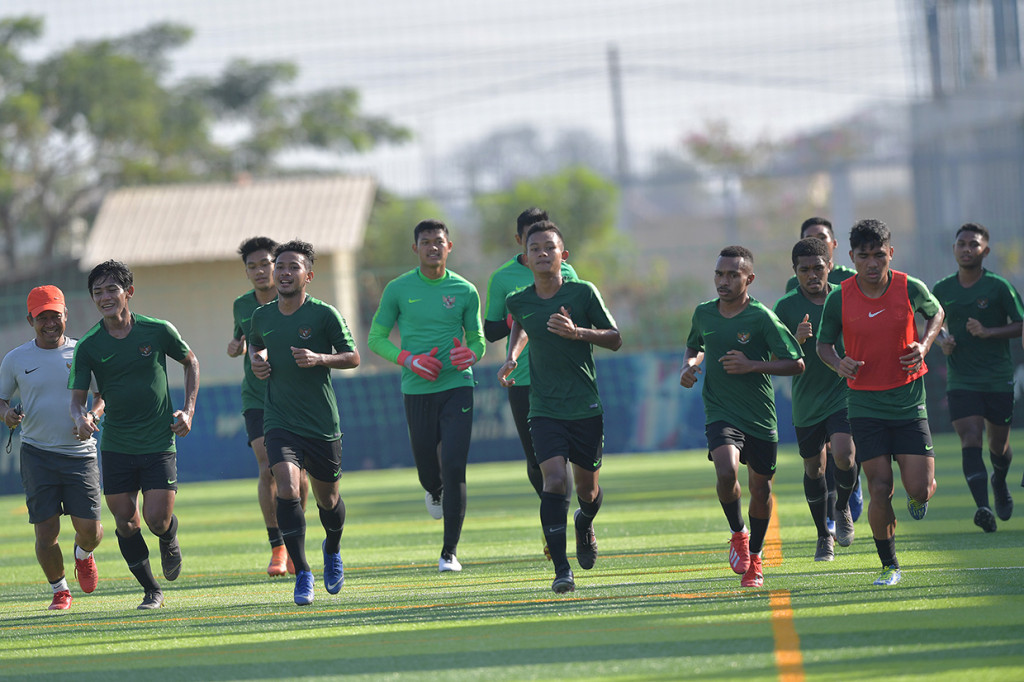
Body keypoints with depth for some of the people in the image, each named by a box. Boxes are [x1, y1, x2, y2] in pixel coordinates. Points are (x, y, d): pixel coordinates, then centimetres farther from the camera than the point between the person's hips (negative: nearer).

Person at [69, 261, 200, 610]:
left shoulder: (159, 331, -5)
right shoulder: (88, 346, -4)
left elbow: (190, 362, 12)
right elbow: (77, 397, -3)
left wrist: (188, 411, 3)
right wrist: (82, 417, -27)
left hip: (159, 444, -2)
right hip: (115, 446, 2)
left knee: (157, 519, -11)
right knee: (126, 523, 1)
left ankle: (170, 542, 26)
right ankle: (151, 590, 19)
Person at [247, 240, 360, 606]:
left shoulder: (325, 314, -8)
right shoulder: (261, 316, 3)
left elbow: (352, 357, -2)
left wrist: (319, 359, -19)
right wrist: (256, 361, 3)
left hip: (322, 424, -1)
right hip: (279, 421, 1)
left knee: (328, 499, 12)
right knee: (287, 486, -21)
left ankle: (332, 550, 46)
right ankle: (302, 574, -17)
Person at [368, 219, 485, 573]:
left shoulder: (465, 291, 3)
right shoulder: (398, 289, 2)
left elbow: (478, 339, 12)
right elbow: (376, 338, 5)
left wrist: (471, 354, -12)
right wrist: (409, 360, -11)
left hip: (457, 386, -1)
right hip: (417, 391, 1)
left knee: (454, 468, -12)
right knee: (428, 470, 6)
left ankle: (450, 552, -5)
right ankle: (434, 492, 47)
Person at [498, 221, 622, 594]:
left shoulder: (583, 293, -7)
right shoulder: (519, 301, 0)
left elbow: (615, 339, -1)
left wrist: (578, 332, -17)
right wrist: (512, 356, 9)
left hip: (586, 407, 0)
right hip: (544, 408, 0)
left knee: (587, 487, 11)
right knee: (554, 481, -18)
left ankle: (585, 524, 48)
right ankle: (561, 570, -17)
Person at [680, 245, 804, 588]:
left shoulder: (762, 318, -11)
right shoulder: (703, 314, 3)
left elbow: (796, 364, -11)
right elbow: (694, 347, 25)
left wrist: (752, 365, -21)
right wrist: (689, 366, 2)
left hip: (760, 418, -1)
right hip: (720, 414, 1)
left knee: (760, 488, 10)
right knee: (726, 471, -25)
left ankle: (754, 555, 34)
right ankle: (738, 533, 1)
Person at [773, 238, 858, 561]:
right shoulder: (786, 307, -4)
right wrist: (796, 340, -23)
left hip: (843, 393, -1)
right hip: (806, 401, 1)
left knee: (844, 456, -21)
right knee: (814, 469, 10)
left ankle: (843, 508, 10)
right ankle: (824, 535, 30)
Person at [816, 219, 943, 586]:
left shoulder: (911, 289, -7)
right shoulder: (839, 299, -7)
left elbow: (936, 312, 13)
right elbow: (824, 343, 6)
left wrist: (924, 345, -5)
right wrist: (838, 363, -16)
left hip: (909, 401, 0)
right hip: (865, 403, 0)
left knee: (919, 488, -6)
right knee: (880, 490, -7)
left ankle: (919, 499, 33)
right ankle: (889, 566, 10)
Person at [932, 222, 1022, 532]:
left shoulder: (999, 287, -5)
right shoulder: (942, 290, 5)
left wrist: (987, 332, -20)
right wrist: (942, 341, -2)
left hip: (999, 379, -1)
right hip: (961, 380, 1)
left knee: (999, 444, 11)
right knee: (971, 440, -16)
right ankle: (983, 508, -26)